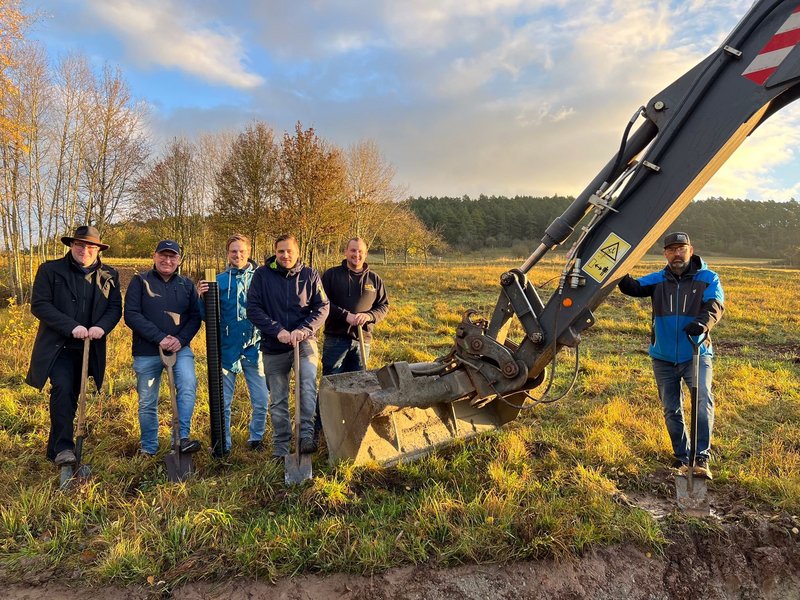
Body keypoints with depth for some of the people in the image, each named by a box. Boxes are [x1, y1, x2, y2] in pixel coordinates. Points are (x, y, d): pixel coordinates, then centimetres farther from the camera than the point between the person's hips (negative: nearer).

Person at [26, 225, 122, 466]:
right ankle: (62, 447, -15)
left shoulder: (109, 275, 8)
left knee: (71, 396, 10)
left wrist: (102, 327, -17)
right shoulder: (50, 270, 0)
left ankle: (55, 449, 24)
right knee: (62, 388, -21)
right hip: (57, 345, -3)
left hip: (89, 347, 3)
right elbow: (39, 304, -9)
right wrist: (71, 327, -20)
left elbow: (115, 308, 4)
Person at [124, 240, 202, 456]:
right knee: (147, 404, 9)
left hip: (180, 349, 1)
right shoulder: (140, 281, 0)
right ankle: (148, 450, 26)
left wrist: (181, 339, -13)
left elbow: (195, 317, 4)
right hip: (146, 352, -1)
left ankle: (182, 437, -17)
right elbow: (131, 315, -9)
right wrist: (160, 338, -17)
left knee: (188, 385, -25)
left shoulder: (187, 285, 8)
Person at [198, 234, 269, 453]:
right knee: (223, 401, 8)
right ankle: (223, 444, 25)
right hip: (226, 349, 0)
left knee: (261, 401, 3)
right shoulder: (219, 281, 3)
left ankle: (256, 438, 26)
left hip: (254, 348, 0)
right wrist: (203, 297, -15)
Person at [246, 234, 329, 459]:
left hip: (304, 342, 0)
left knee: (308, 385, -25)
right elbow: (253, 308, -6)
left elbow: (322, 307, -2)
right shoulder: (262, 274, -2)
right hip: (274, 347, 1)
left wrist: (303, 330, -16)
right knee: (278, 400, 9)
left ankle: (307, 434, -19)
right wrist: (278, 330, -17)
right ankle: (280, 448, 22)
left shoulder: (309, 274, 0)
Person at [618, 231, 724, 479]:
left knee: (703, 400, -21)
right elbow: (635, 287, -10)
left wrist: (702, 322, -38)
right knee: (671, 410, 11)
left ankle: (701, 458, -12)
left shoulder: (708, 278, -1)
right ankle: (681, 458, 27)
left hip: (696, 354, -2)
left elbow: (715, 306, -16)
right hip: (663, 357, 3)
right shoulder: (658, 280, 5)